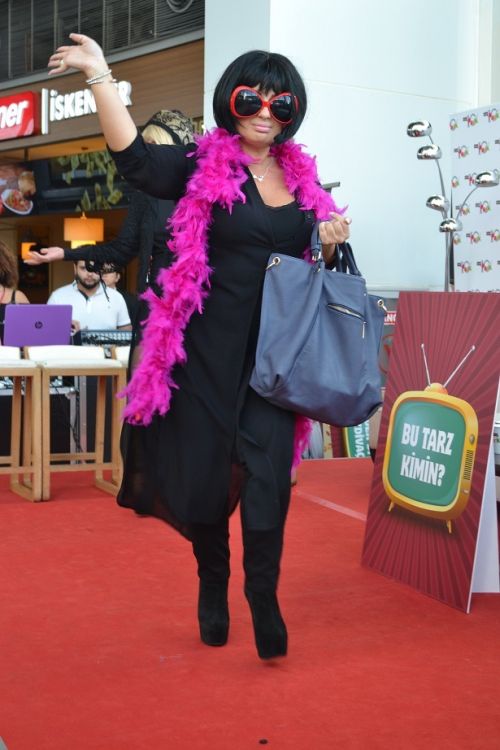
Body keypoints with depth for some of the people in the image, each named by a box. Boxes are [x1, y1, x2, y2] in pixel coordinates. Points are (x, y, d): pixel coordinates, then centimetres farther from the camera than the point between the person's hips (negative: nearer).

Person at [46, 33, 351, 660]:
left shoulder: (302, 176, 10)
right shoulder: (203, 165, -2)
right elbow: (135, 159, -18)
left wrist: (330, 243, -1)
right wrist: (100, 76, -26)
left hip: (276, 354, 2)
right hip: (210, 350, -2)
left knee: (267, 475, -7)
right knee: (206, 471, 8)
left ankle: (263, 597, 5)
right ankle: (212, 588, 28)